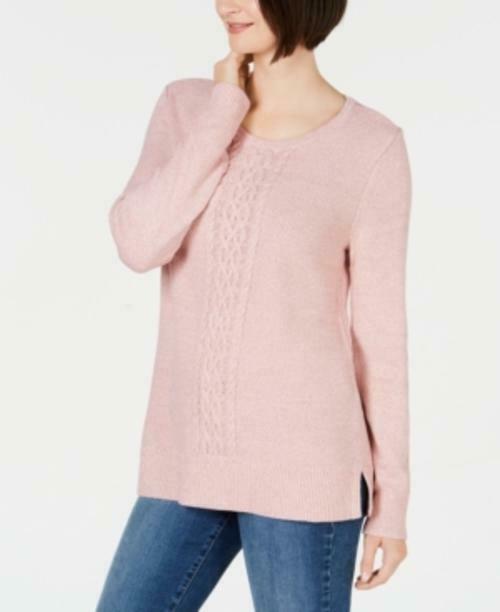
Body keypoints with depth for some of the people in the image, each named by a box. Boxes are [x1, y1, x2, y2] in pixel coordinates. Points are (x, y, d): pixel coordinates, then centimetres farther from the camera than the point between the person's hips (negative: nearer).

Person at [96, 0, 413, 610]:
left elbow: (378, 329, -2)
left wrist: (391, 501, 0)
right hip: (189, 465, 5)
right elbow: (138, 245, -11)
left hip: (302, 469, -4)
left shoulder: (372, 146, -6)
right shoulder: (186, 107, 5)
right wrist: (224, 113, -10)